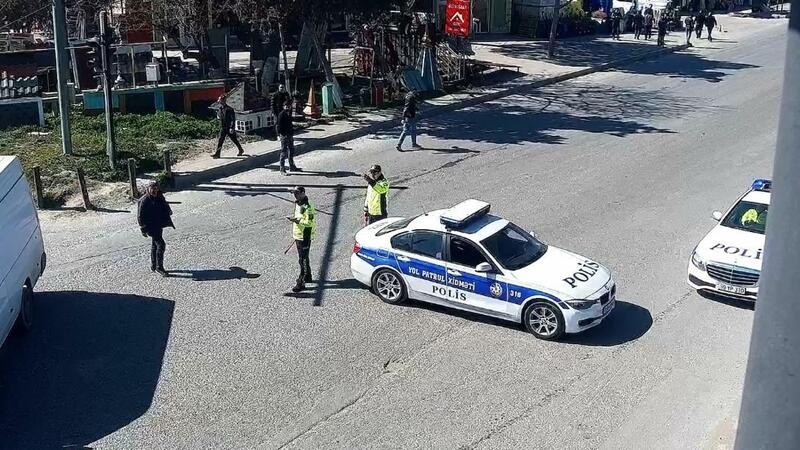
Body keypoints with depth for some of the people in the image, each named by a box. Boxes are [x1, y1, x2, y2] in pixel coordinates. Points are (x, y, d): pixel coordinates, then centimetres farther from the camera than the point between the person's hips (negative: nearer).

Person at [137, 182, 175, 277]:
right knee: (161, 245, -14)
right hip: (151, 226, -8)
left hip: (159, 225, 8)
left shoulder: (159, 198, 5)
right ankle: (159, 267, -6)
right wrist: (143, 229, -15)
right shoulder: (144, 201, -15)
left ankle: (153, 266, 30)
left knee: (155, 245, 17)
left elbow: (166, 210, 15)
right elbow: (140, 216, -13)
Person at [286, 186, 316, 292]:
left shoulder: (307, 207, -21)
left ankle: (301, 283, -5)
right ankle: (307, 277, 37)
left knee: (303, 260, -7)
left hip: (304, 236, -10)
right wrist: (294, 219, 11)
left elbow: (309, 223, -25)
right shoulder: (297, 204, 11)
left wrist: (297, 220, -26)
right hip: (298, 235, 10)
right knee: (304, 258, 22)